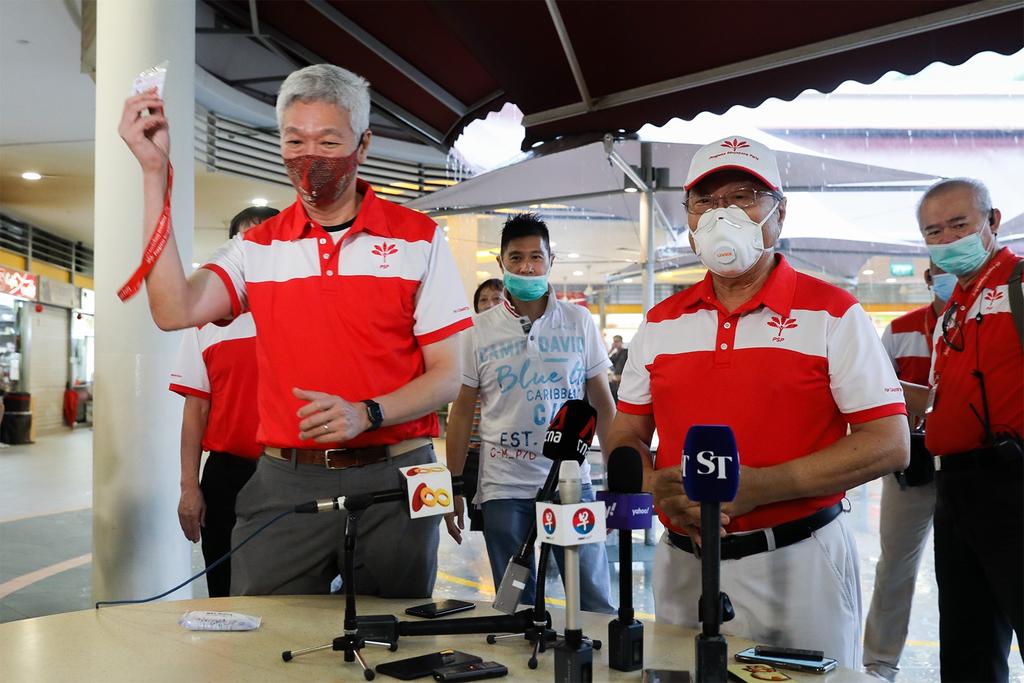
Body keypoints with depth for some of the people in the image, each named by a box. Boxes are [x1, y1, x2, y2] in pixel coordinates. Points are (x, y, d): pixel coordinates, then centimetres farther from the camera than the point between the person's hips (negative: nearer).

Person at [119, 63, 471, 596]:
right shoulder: (258, 246, 8)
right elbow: (174, 311, -11)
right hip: (285, 483, 1)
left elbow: (447, 376, 0)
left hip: (390, 478, -1)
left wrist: (366, 414, -18)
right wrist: (154, 171, -10)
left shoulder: (417, 239, 2)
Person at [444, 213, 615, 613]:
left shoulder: (579, 321, 4)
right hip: (504, 490, 0)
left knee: (596, 605, 3)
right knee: (517, 609, 9)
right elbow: (462, 411, 6)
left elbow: (602, 403, 7)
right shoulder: (481, 330, 2)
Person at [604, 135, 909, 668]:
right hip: (681, 562, 4)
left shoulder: (831, 313, -4)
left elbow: (889, 445, -10)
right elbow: (626, 437, 12)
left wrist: (756, 486, -19)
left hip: (796, 563, -3)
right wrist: (659, 489, -11)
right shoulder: (661, 323, 9)